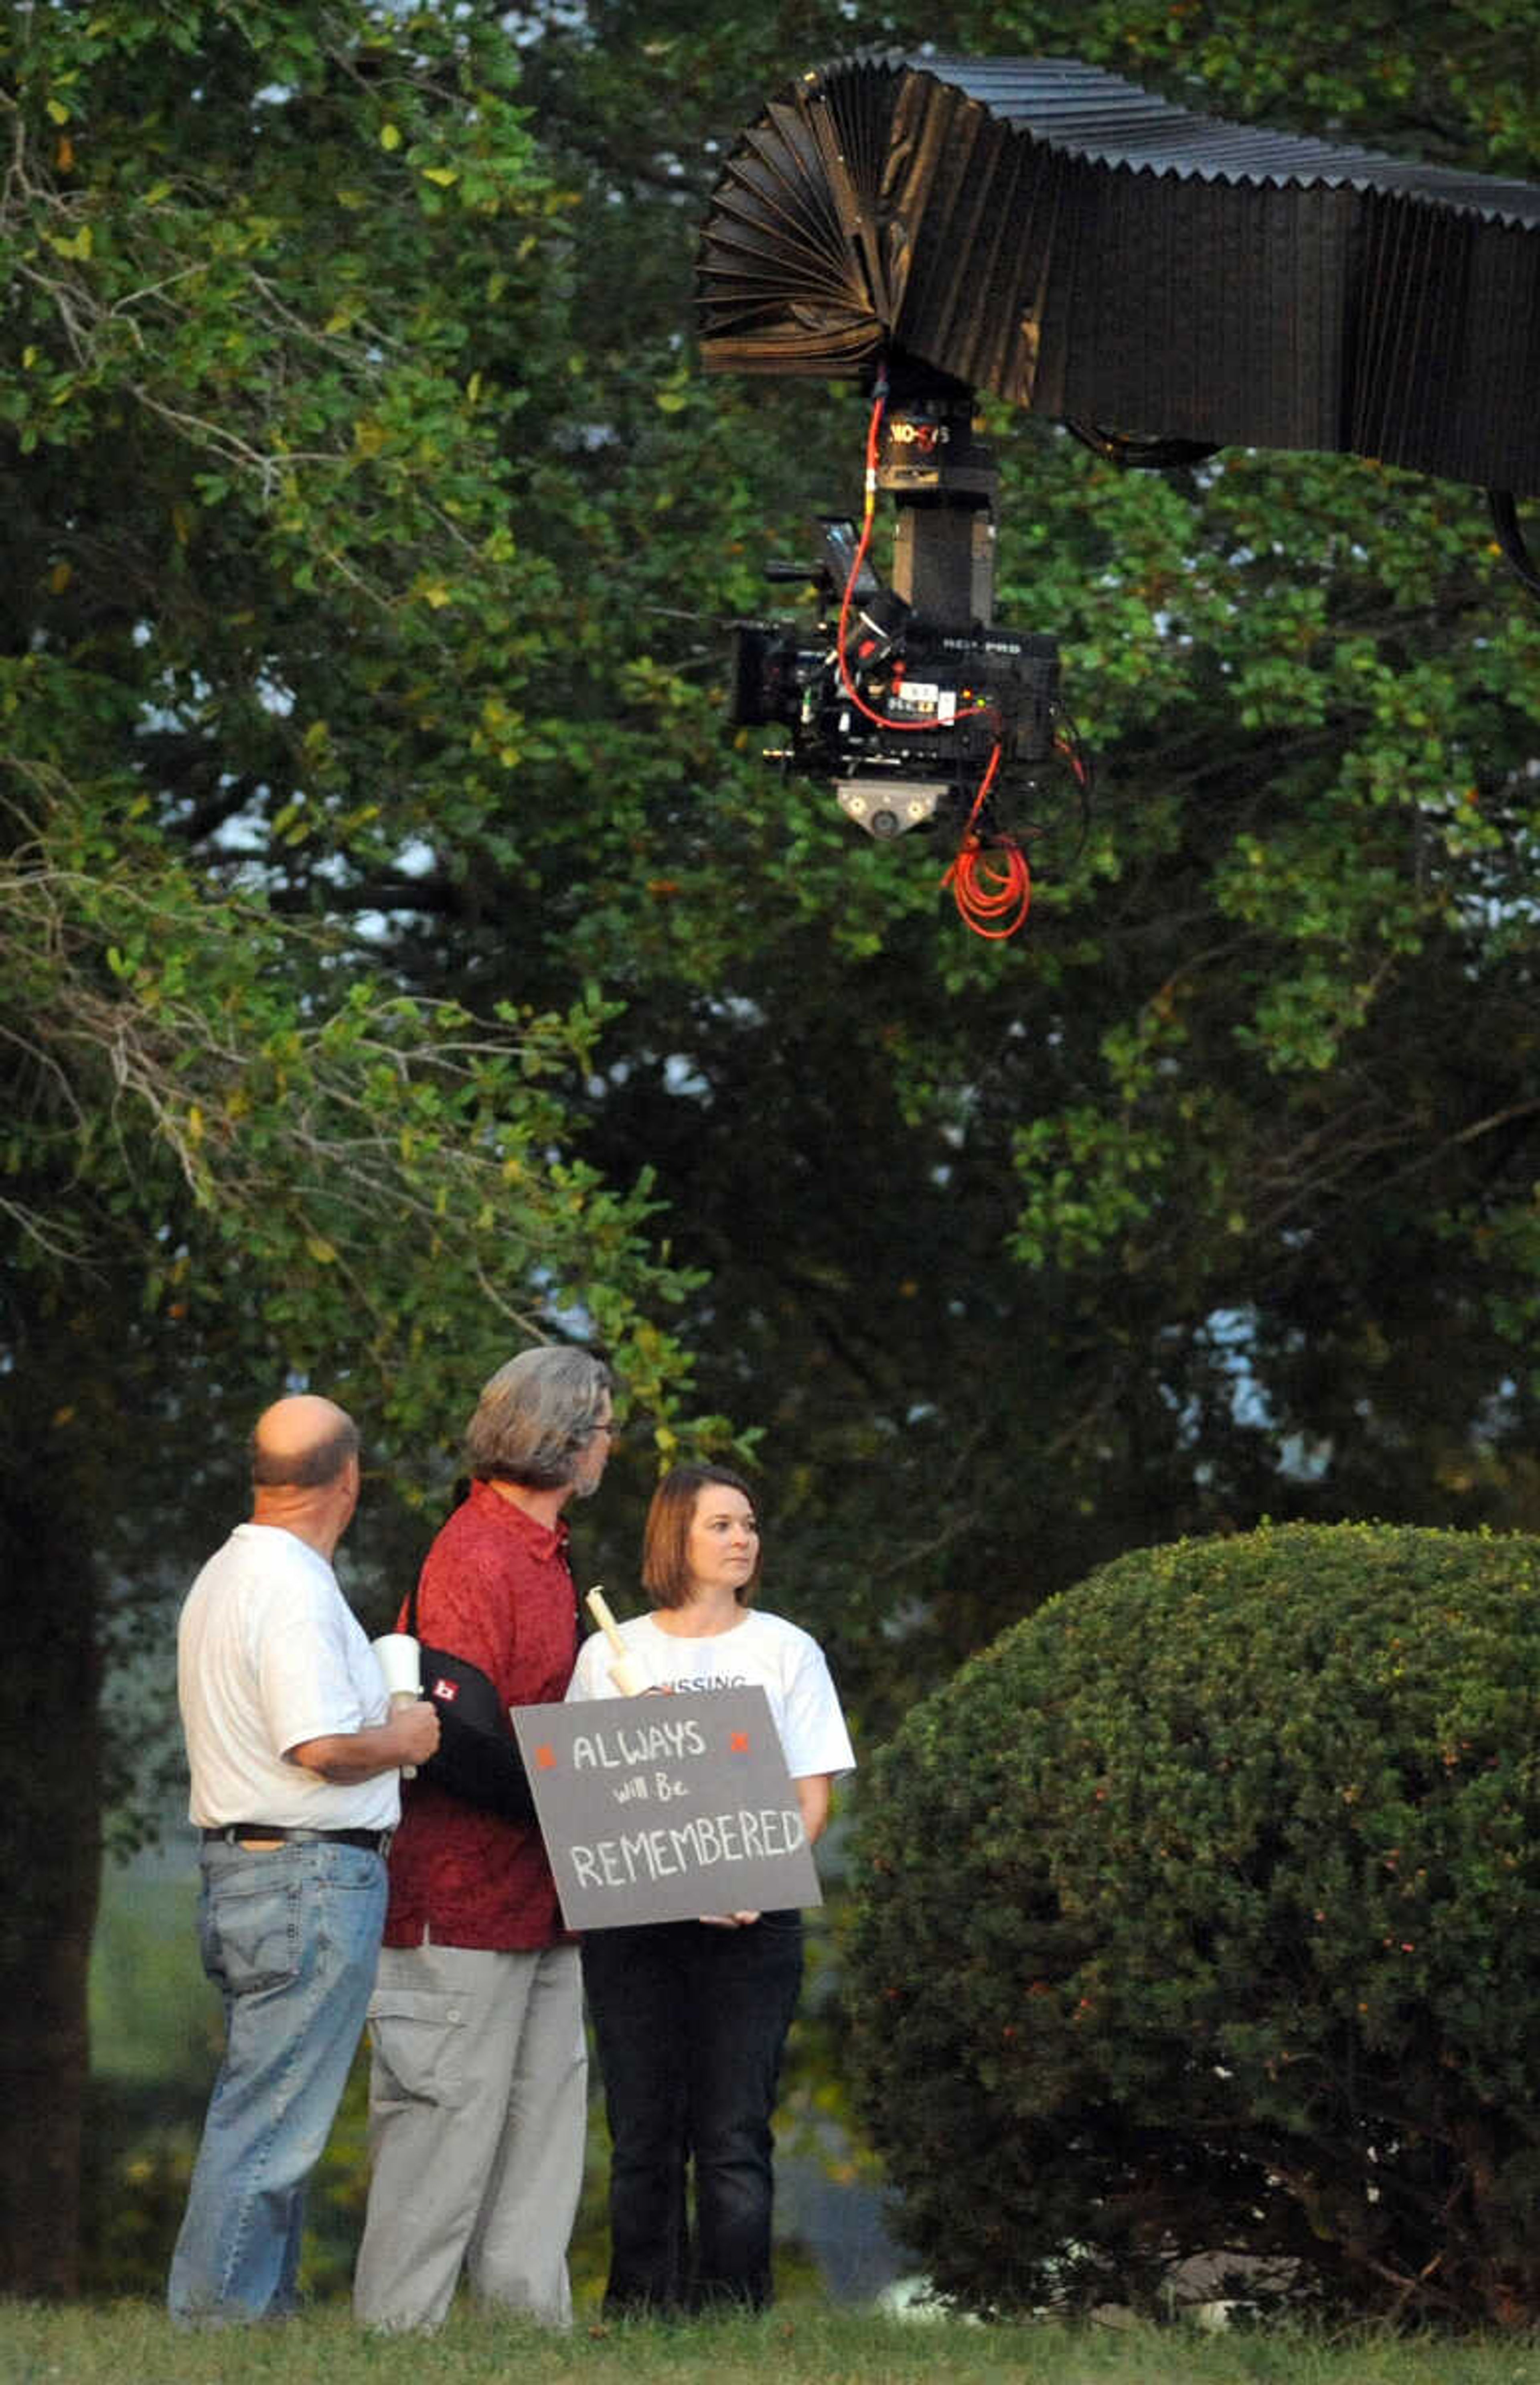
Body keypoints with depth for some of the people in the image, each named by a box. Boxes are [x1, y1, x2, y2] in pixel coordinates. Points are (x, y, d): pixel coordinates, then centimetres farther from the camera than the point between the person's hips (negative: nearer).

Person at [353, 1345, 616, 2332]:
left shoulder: (545, 1554, 17)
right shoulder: (474, 1558, -15)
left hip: (538, 1891, 10)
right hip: (469, 1889, -10)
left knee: (545, 2112, 9)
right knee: (449, 2117, -7)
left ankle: (532, 2317, 13)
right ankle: (397, 2327, -3)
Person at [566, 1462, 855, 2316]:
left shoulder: (785, 1651, 8)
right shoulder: (608, 1654, 11)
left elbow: (812, 1796, 2)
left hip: (748, 1924, -1)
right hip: (630, 1918, 1)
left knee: (734, 2138, -5)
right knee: (643, 2134, 2)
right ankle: (639, 2319, 7)